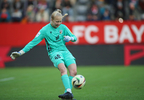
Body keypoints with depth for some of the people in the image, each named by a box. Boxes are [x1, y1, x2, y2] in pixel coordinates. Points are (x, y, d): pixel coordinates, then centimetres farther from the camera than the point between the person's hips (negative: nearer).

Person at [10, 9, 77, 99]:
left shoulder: (63, 27, 10)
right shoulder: (45, 30, 0)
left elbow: (74, 37, 17)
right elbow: (34, 42, 2)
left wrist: (69, 38, -8)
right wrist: (20, 52, -2)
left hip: (65, 51, 4)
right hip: (54, 52, -4)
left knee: (74, 71, -20)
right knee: (63, 69, -32)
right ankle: (68, 92, -42)